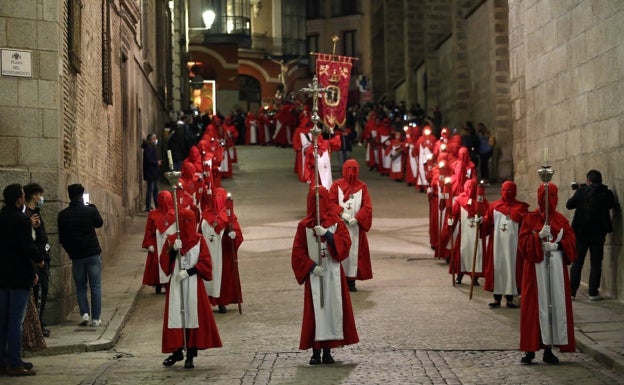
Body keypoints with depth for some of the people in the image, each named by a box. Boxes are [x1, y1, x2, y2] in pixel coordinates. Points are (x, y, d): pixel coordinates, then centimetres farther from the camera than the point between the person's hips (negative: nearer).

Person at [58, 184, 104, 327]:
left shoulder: (63, 215, -3)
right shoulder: (90, 210, -8)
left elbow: (62, 238, 2)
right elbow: (99, 223, 13)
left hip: (76, 256, 1)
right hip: (93, 254, -1)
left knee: (80, 286, 15)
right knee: (95, 286, 6)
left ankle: (85, 313, -1)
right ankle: (96, 318, 4)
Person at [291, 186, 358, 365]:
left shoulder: (337, 223, 4)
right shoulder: (304, 225, 3)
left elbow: (346, 244, -8)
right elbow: (298, 251, 1)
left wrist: (327, 234, -18)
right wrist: (311, 266, -11)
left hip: (333, 273, 1)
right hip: (314, 275, 0)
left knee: (332, 308, -1)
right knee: (315, 310, -4)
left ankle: (328, 350, 7)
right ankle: (316, 351, 1)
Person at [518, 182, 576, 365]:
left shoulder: (561, 220, 9)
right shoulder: (530, 219, 2)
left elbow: (570, 242, 4)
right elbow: (523, 243, -4)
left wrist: (556, 245, -13)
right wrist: (539, 236, -18)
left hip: (556, 269, 2)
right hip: (535, 268, -2)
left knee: (556, 305, 0)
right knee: (535, 306, -3)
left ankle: (549, 349, 7)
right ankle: (530, 349, 2)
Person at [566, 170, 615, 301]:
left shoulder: (581, 191, -10)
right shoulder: (607, 193, -6)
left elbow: (569, 205, -1)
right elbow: (611, 205, 13)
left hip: (581, 232, 0)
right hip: (598, 232, 0)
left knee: (577, 262, 8)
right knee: (596, 263, 6)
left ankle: (571, 291, 8)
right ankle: (593, 293, 2)